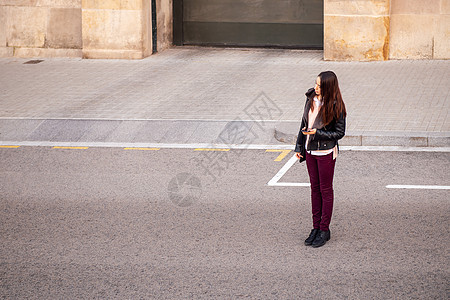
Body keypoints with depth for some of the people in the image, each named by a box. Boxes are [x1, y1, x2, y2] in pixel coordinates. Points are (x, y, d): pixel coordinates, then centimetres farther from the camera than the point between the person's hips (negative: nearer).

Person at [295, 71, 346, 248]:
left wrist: (317, 133, -21)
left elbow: (340, 133, -12)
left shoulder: (335, 106, -17)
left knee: (326, 190, 3)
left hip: (326, 152, -6)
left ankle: (325, 230, 12)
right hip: (310, 150, 6)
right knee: (315, 188, 13)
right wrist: (299, 146, 12)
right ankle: (316, 228, 22)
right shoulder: (311, 99, 1)